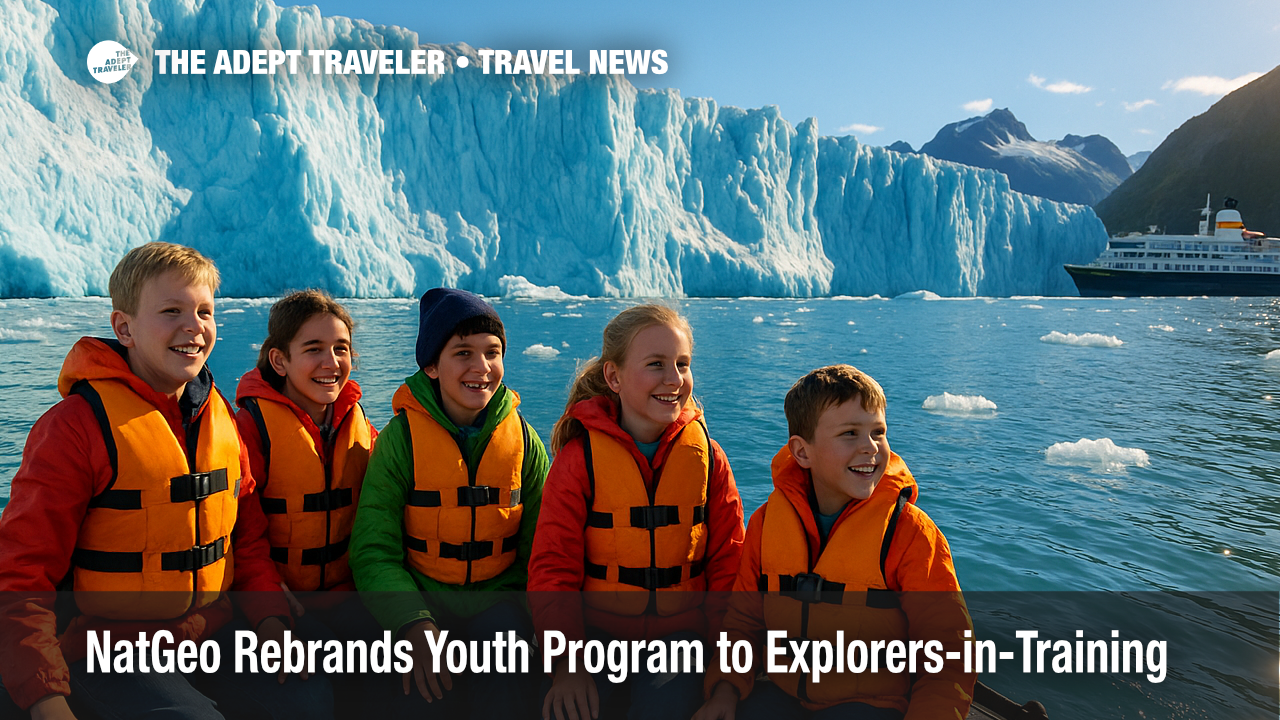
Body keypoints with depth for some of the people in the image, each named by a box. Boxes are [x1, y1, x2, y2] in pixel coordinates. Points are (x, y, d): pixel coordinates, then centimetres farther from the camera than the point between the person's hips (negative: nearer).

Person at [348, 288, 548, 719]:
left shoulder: (524, 440, 0)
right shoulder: (400, 437, -7)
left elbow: (540, 549, 6)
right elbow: (374, 551, -8)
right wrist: (413, 624, -24)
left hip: (497, 599, 2)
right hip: (418, 598, -1)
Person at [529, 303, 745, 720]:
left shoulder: (707, 456, -1)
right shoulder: (579, 457, -7)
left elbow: (729, 563, 4)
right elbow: (553, 569, -7)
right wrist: (568, 662, -18)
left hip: (680, 630, 1)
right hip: (597, 629, 0)